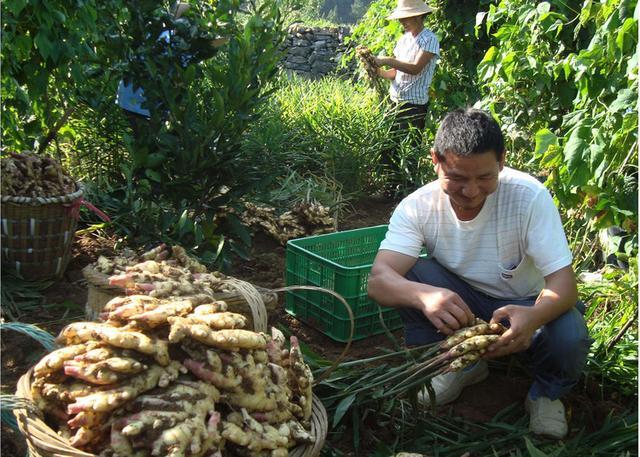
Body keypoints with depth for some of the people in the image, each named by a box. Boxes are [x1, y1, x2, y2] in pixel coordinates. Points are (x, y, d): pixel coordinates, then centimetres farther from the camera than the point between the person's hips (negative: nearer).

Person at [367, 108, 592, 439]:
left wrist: (534, 316, -52)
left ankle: (546, 393, 4)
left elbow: (563, 281, -28)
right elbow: (378, 280, -34)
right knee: (408, 278, -26)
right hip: (460, 302, 2)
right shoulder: (417, 206, -22)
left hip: (526, 305, -1)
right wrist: (424, 295, -57)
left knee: (569, 339, -33)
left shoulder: (530, 196, -26)